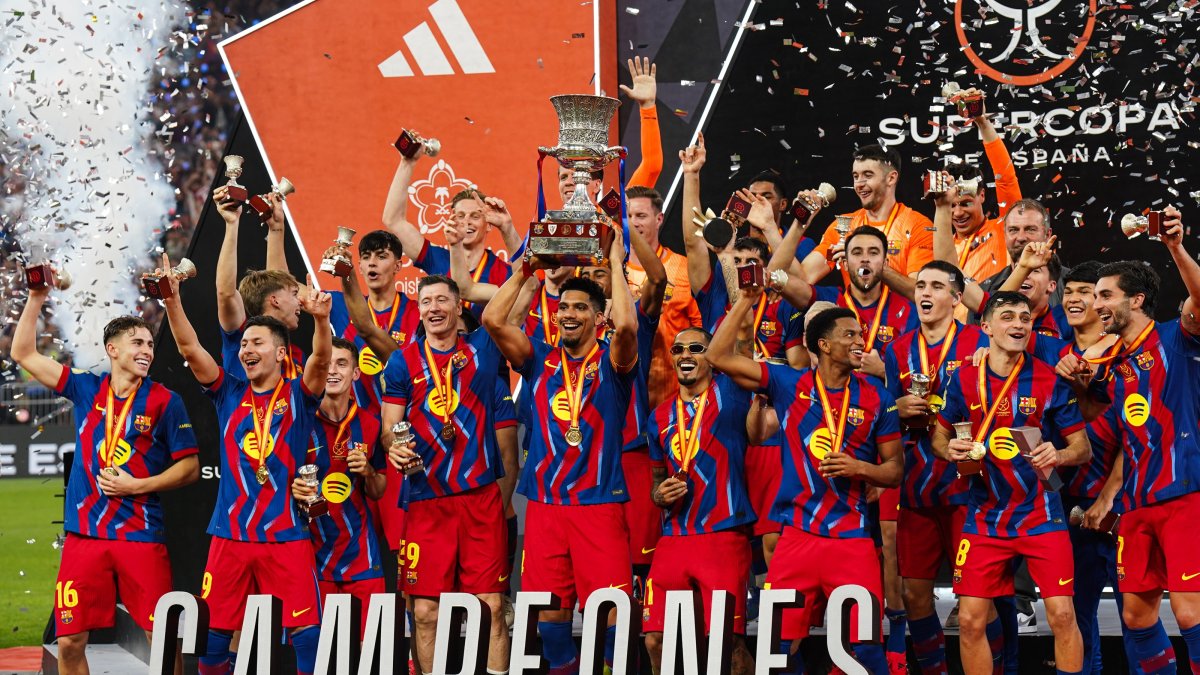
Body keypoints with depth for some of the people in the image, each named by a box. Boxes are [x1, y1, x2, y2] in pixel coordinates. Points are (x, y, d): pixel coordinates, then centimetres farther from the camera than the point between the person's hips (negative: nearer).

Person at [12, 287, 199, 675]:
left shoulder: (164, 401, 0)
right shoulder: (86, 389, 8)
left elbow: (190, 468, 0)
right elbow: (24, 354, 12)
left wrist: (137, 486, -10)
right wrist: (36, 298, 5)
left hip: (142, 536, -3)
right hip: (84, 535, 3)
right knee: (70, 640, 2)